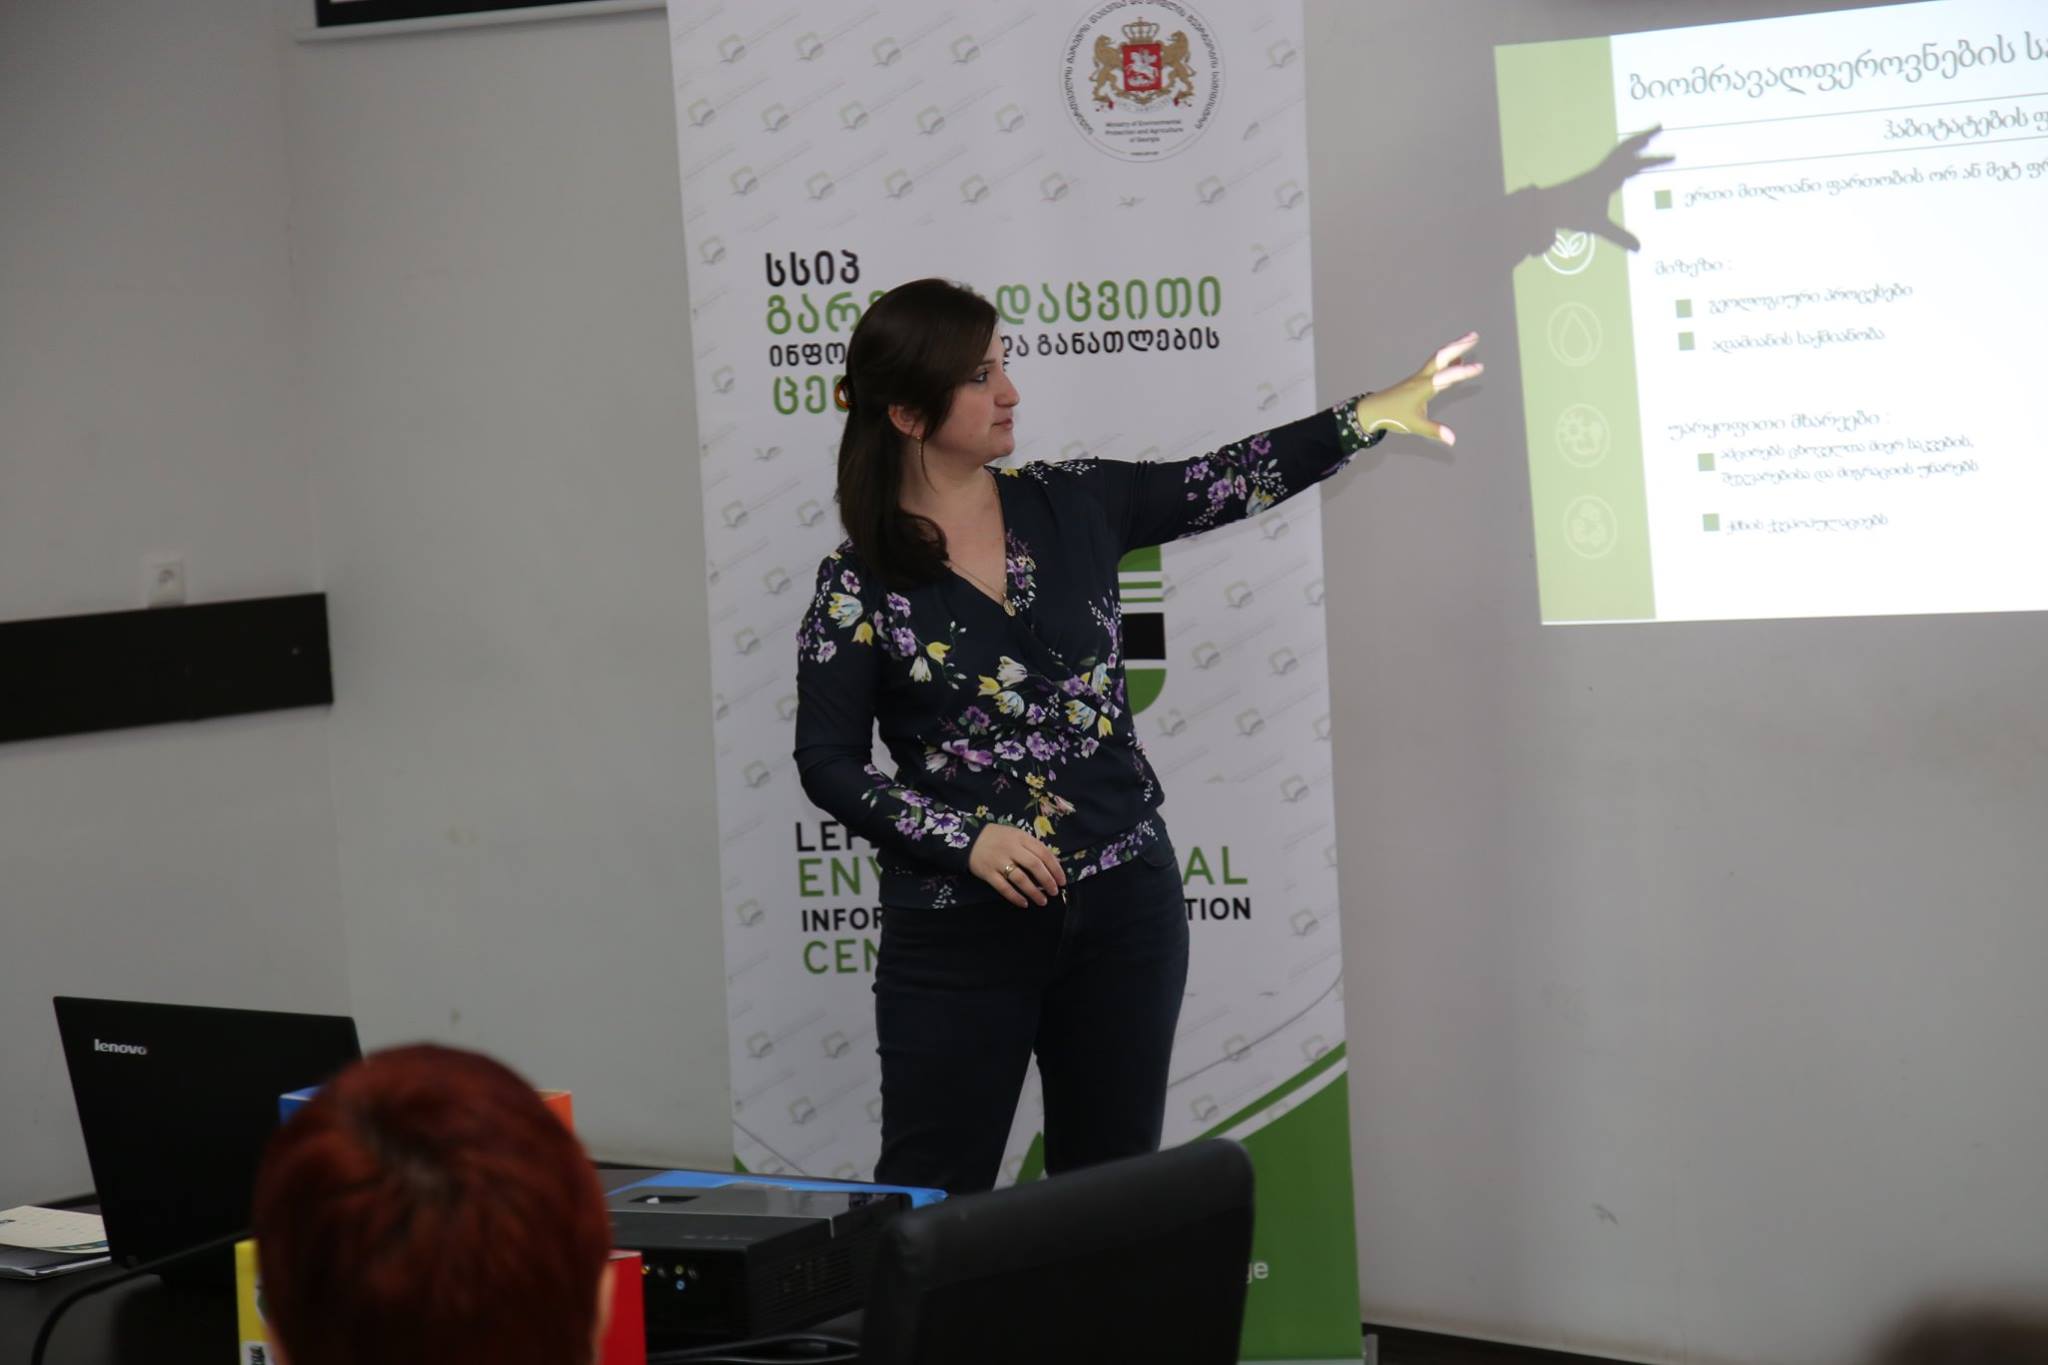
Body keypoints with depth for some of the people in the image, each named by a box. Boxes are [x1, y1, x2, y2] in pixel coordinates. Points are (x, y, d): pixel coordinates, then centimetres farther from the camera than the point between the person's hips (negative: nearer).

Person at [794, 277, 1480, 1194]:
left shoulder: (1073, 507, 5)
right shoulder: (861, 581, -6)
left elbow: (1224, 482, 9)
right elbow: (827, 763, -6)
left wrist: (1375, 414, 4)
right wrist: (965, 841, -16)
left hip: (1122, 909, 4)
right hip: (960, 928, -4)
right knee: (933, 1197, 0)